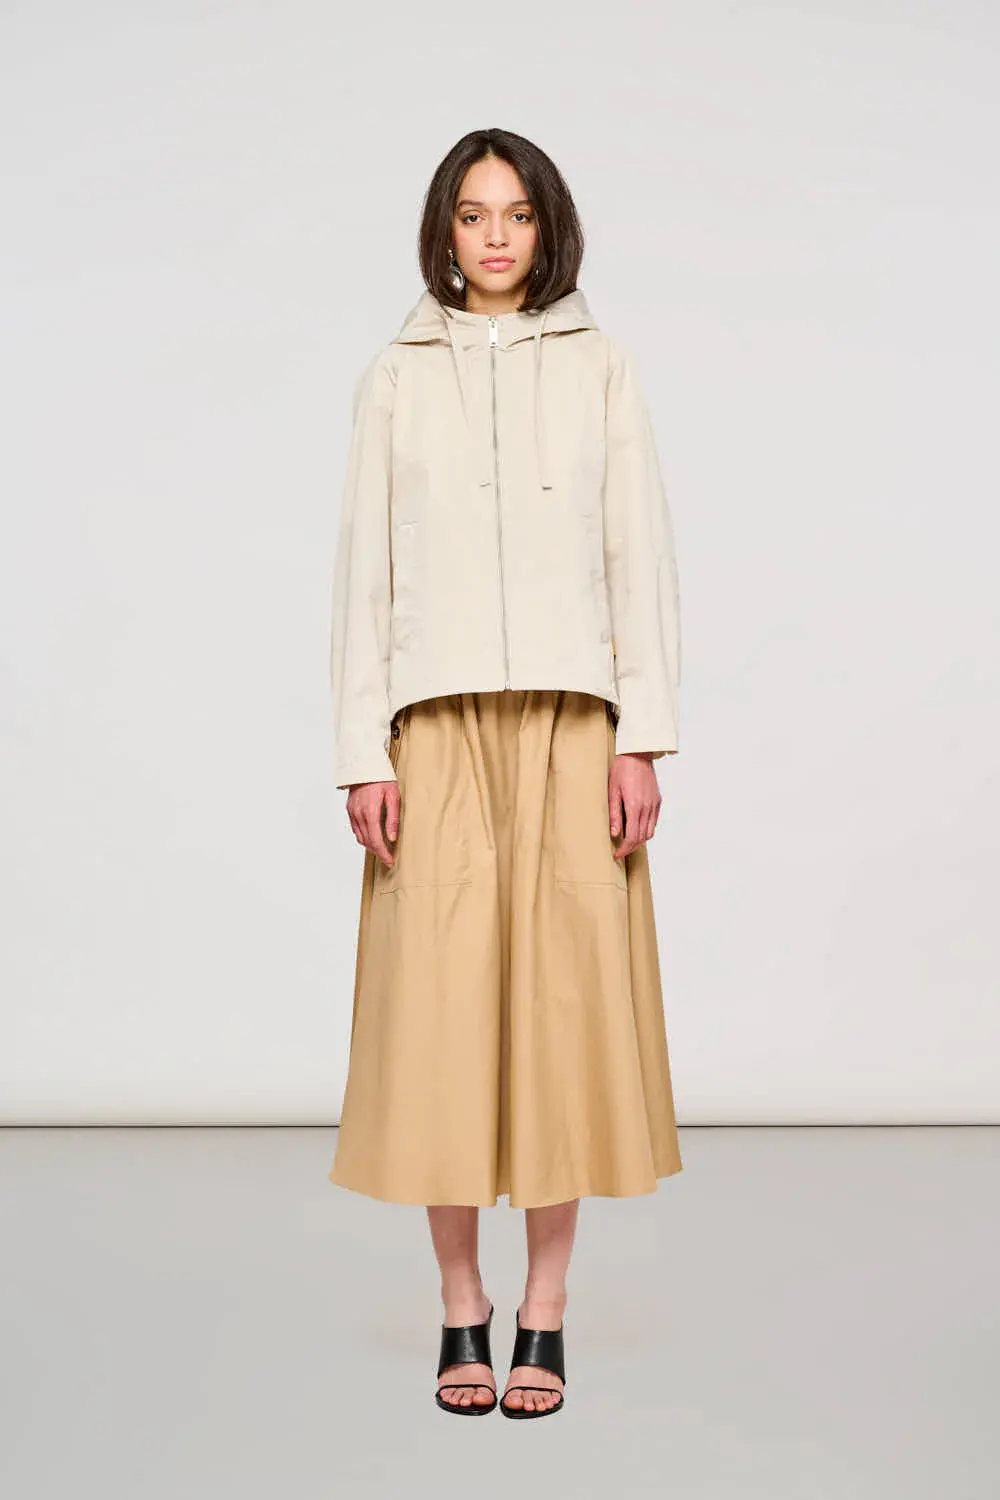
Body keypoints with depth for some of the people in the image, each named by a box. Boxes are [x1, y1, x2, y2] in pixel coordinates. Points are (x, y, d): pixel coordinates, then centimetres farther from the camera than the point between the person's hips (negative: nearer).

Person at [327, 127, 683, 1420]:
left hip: (570, 718, 0)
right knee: (439, 998, -2)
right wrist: (363, 753, -2)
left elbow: (639, 553, 6)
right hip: (438, 721, 0)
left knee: (566, 989, -2)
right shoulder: (393, 379, 11)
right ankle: (462, 1315, 9)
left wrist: (642, 736, -3)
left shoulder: (598, 368, 10)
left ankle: (544, 1316, 8)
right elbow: (364, 568, 7)